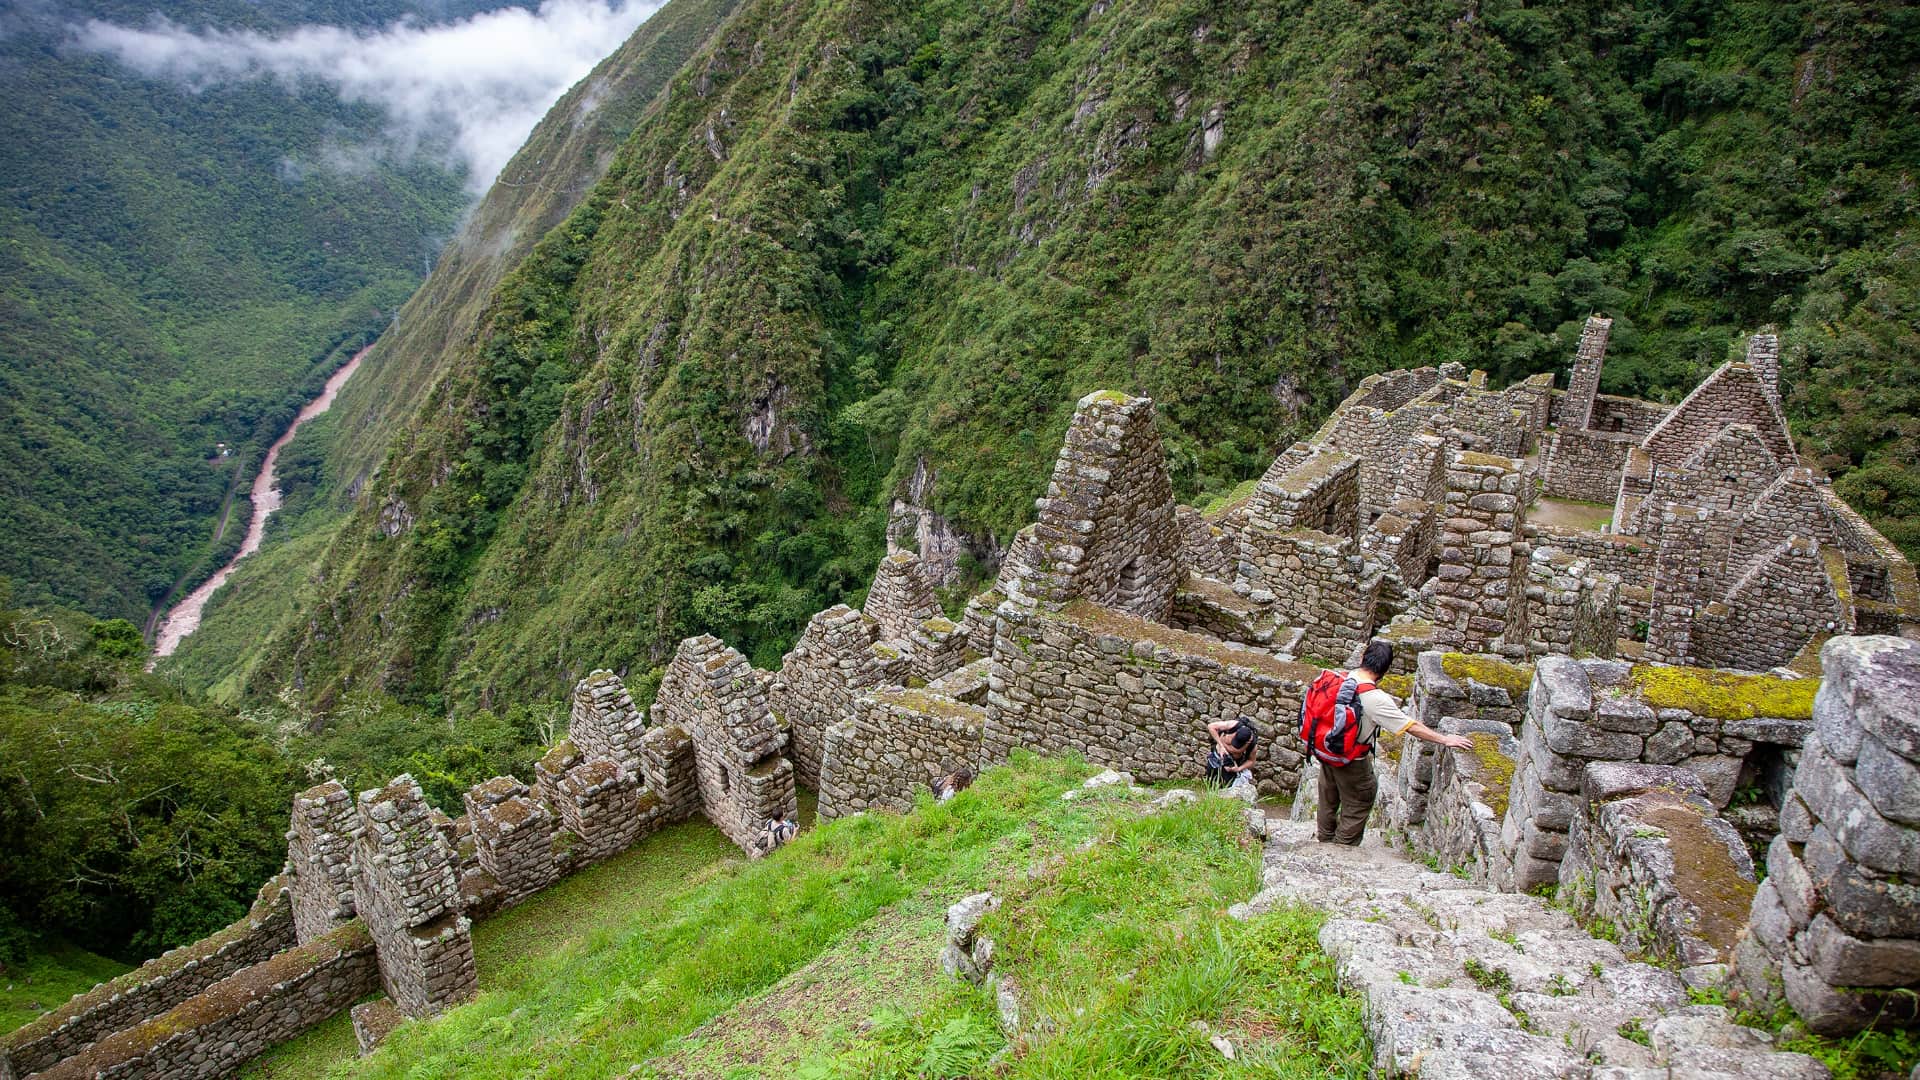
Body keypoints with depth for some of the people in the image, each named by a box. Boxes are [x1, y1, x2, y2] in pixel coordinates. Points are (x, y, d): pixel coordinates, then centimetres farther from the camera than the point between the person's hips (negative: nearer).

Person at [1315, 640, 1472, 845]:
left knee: (1329, 799, 26)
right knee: (1358, 804, 16)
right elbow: (1411, 727, -24)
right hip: (1351, 759, -7)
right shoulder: (1376, 700, -29)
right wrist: (1445, 739, -16)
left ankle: (1326, 840, 44)